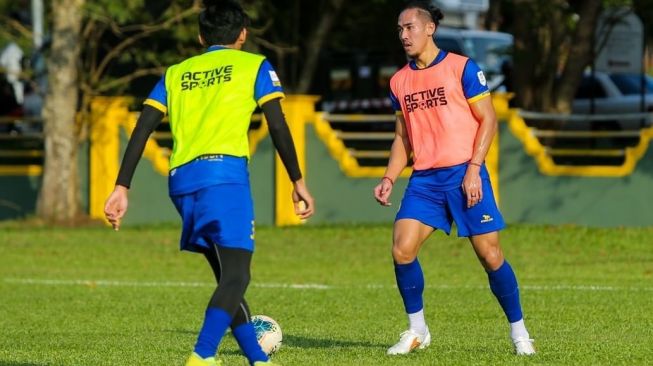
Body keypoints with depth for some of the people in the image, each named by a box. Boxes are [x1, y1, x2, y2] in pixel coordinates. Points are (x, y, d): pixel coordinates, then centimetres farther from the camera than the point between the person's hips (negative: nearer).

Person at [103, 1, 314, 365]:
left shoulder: (176, 73, 22)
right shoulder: (254, 65, 12)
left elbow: (142, 130, 13)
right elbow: (278, 127, 3)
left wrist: (122, 188, 11)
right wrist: (298, 181, 10)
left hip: (181, 180, 5)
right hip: (224, 172, -5)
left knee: (228, 275, 17)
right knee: (236, 277, -10)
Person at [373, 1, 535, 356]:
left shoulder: (462, 68, -3)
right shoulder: (399, 81, 12)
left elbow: (488, 120, -4)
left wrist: (473, 169, -13)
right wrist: (388, 179, 6)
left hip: (464, 175, -4)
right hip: (424, 180, 4)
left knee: (489, 254, -4)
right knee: (402, 249, -11)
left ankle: (518, 331, 11)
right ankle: (416, 331, 5)